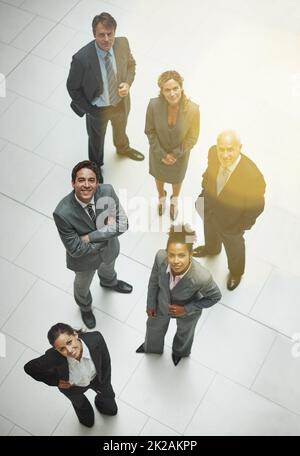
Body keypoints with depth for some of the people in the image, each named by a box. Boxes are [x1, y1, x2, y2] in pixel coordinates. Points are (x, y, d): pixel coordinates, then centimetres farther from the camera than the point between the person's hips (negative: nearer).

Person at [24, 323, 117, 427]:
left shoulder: (96, 339, -42)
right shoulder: (53, 358, -44)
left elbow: (105, 361, -20)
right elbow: (29, 368, -23)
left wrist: (105, 385, -6)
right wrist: (55, 381, -18)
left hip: (96, 378, 1)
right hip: (71, 386, 0)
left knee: (112, 410, 28)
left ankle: (100, 401, 62)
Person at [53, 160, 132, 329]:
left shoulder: (107, 191, -31)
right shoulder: (63, 213, -40)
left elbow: (122, 224, -25)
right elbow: (76, 249, -31)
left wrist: (90, 237, -32)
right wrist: (107, 231, -27)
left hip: (109, 248, 3)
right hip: (85, 258, -3)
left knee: (108, 268, 38)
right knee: (83, 285, 29)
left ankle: (109, 282, 75)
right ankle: (85, 307, 64)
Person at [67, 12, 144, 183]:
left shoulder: (122, 43, -23)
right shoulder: (82, 58, -35)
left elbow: (131, 64, -1)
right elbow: (72, 87, -19)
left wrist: (127, 83, -19)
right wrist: (89, 110, -16)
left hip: (120, 102, 4)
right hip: (97, 109, -4)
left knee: (120, 128, 35)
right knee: (97, 139, 25)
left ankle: (123, 148, 70)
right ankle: (96, 166, 57)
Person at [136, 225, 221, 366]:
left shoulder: (202, 277, -45)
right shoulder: (160, 257, -37)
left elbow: (215, 296, -22)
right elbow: (154, 280, -14)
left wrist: (186, 309, -23)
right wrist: (151, 304, -1)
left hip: (187, 311, -2)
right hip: (162, 304, 2)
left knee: (184, 333, 34)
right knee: (154, 327, 34)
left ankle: (180, 351, 72)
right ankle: (151, 347, 72)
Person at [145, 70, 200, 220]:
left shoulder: (193, 109, -33)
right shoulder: (154, 105, -31)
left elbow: (192, 138, -18)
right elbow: (150, 131, -15)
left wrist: (175, 154, -17)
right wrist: (161, 154, -15)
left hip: (180, 153, 0)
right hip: (158, 151, 1)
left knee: (177, 178, 29)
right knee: (159, 176, 30)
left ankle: (174, 200, 64)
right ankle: (161, 197, 65)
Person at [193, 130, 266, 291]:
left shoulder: (252, 176, -43)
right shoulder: (213, 153, -28)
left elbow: (256, 205, -23)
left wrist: (242, 227, -12)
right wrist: (205, 190, 4)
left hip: (231, 223, -4)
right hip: (208, 210, 4)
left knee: (233, 247, 29)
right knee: (210, 232, 37)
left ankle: (235, 272, 62)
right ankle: (211, 248, 73)